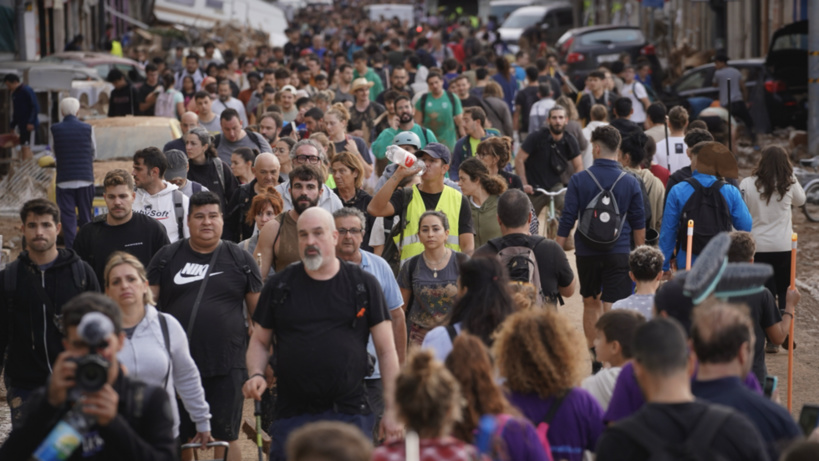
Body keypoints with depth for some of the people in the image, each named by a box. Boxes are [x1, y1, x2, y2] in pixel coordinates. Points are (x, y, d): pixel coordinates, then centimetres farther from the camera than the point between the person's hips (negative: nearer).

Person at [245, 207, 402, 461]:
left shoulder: (364, 285, 4)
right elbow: (260, 342, 14)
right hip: (292, 416, 1)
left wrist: (391, 410, -2)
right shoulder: (279, 286, 8)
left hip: (350, 414, -1)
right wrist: (256, 374, -8)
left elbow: (386, 350, 4)